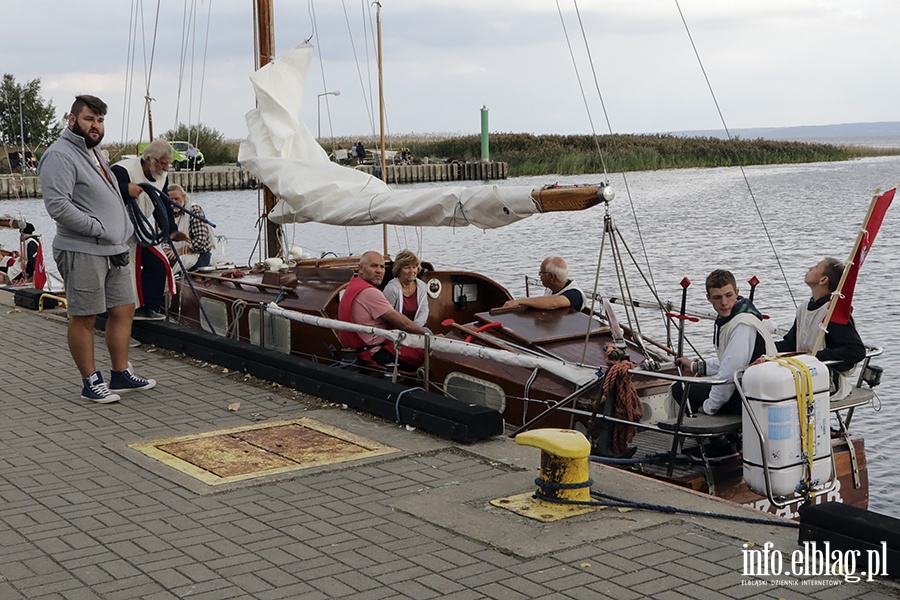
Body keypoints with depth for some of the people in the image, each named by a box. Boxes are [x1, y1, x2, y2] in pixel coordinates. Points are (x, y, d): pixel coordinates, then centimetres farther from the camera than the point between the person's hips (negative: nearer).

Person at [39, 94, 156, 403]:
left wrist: (125, 232, 18)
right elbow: (58, 205, -21)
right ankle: (91, 381, 7)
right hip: (82, 253, -9)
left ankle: (121, 374, 21)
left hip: (114, 250, 10)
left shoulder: (93, 152, 20)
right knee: (84, 318, -1)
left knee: (124, 309, 11)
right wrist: (99, 229, -19)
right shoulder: (60, 155, -11)